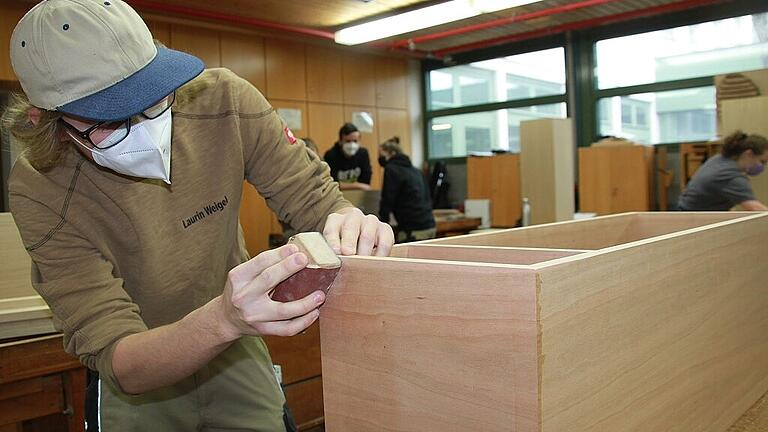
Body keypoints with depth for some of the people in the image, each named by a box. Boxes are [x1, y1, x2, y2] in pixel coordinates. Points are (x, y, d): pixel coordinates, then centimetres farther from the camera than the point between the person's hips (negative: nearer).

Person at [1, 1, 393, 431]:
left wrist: (347, 222, -39)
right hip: (139, 383, -2)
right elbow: (116, 360, -30)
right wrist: (225, 318, -50)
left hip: (236, 353, 3)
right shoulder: (40, 193, -27)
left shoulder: (223, 101, -23)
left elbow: (316, 198, -14)